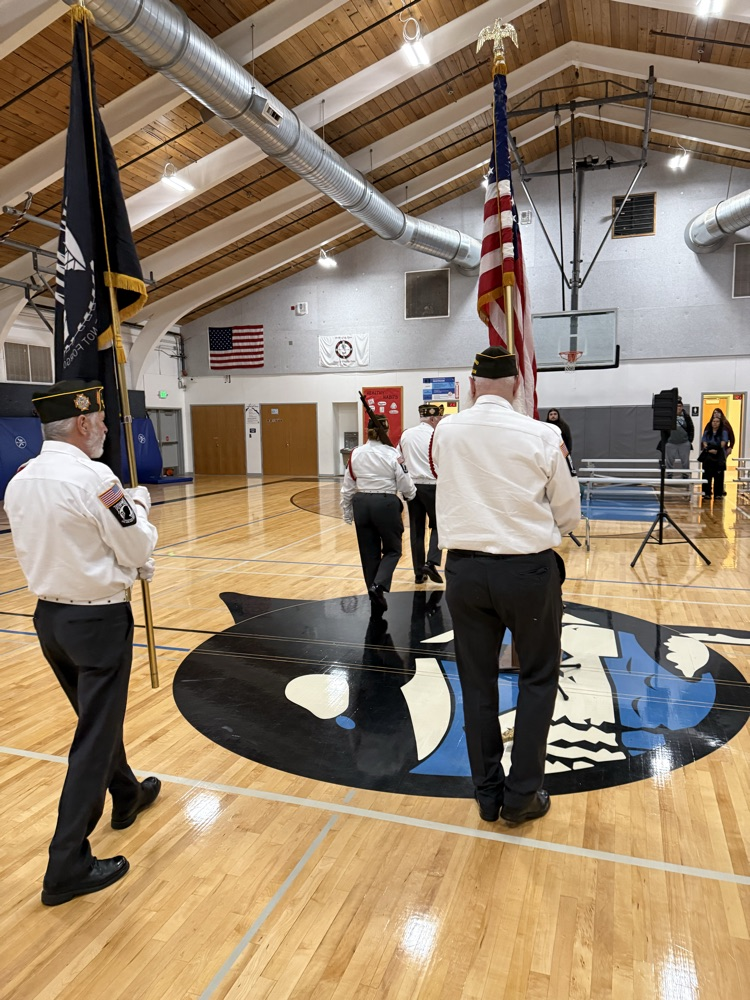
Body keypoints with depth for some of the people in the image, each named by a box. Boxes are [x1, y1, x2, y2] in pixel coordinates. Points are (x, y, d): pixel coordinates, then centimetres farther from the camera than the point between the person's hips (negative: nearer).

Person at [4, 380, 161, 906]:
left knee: (99, 717, 25)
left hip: (49, 615, 8)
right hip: (99, 619, -8)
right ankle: (69, 866, 13)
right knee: (94, 738, 4)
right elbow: (138, 552, -14)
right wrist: (139, 506, 3)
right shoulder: (95, 478, -20)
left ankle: (127, 795, 47)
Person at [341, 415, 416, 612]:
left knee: (369, 552, 14)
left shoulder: (355, 454, 1)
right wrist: (412, 494, 20)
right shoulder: (392, 454, -8)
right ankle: (378, 585, -8)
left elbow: (347, 487, 6)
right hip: (386, 504, -3)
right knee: (392, 550, 14)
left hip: (362, 504, 4)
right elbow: (405, 485, -3)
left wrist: (347, 513, 17)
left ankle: (375, 596, 21)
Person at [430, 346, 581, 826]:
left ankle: (488, 792, 27)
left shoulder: (446, 432, -3)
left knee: (477, 683, 15)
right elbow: (568, 515, 0)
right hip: (529, 568, -2)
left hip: (466, 568, 3)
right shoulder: (542, 436, -10)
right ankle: (522, 794, 22)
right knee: (538, 678, 17)